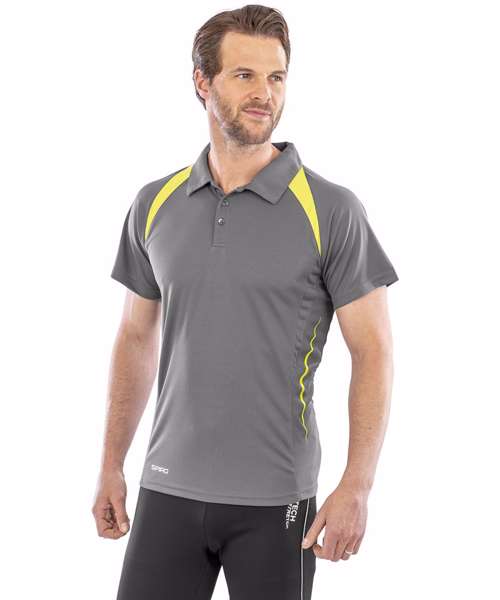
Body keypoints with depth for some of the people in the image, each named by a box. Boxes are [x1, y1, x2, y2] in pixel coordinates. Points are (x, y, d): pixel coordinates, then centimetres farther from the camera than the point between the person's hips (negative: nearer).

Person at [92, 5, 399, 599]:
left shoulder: (332, 211, -7)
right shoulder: (154, 206, 5)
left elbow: (372, 351, -7)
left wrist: (356, 485, -15)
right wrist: (111, 465, 12)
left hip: (274, 501, -3)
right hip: (168, 489, 3)